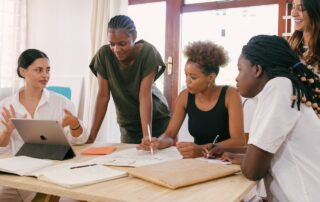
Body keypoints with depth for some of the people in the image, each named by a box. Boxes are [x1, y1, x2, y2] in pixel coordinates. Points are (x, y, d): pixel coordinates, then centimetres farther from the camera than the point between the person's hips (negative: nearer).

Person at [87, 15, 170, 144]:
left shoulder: (148, 52, -23)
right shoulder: (104, 54, -17)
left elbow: (145, 95, -27)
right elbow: (103, 95, -15)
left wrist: (147, 135, -35)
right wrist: (91, 137, -19)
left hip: (156, 119, -2)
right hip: (127, 124, 2)